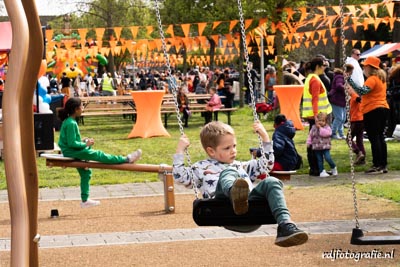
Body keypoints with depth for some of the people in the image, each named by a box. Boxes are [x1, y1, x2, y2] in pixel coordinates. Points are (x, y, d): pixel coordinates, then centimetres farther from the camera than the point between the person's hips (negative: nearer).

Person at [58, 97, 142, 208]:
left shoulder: (67, 121, 9)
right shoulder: (71, 123, -21)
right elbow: (72, 143, -23)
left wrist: (83, 141, 7)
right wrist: (85, 144, -13)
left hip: (71, 152, 11)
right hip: (72, 152, -11)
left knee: (85, 173, 19)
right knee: (99, 155, -10)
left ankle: (85, 200, 26)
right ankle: (127, 159, -9)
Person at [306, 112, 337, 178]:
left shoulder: (327, 127, -4)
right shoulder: (314, 128, 6)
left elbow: (326, 133, -24)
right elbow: (310, 136, 13)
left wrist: (320, 128, -21)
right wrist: (308, 143, 6)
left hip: (325, 147, -3)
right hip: (317, 147, 3)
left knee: (328, 158, -15)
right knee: (319, 160, 5)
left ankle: (333, 168, 8)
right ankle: (322, 172, 12)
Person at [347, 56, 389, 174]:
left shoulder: (372, 79, -13)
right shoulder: (381, 78, 17)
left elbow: (362, 91, -28)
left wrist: (350, 80, -29)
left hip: (372, 111, -9)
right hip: (383, 108, 9)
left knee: (374, 138, -8)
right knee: (380, 138, 12)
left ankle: (377, 166, -10)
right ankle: (384, 165, 12)